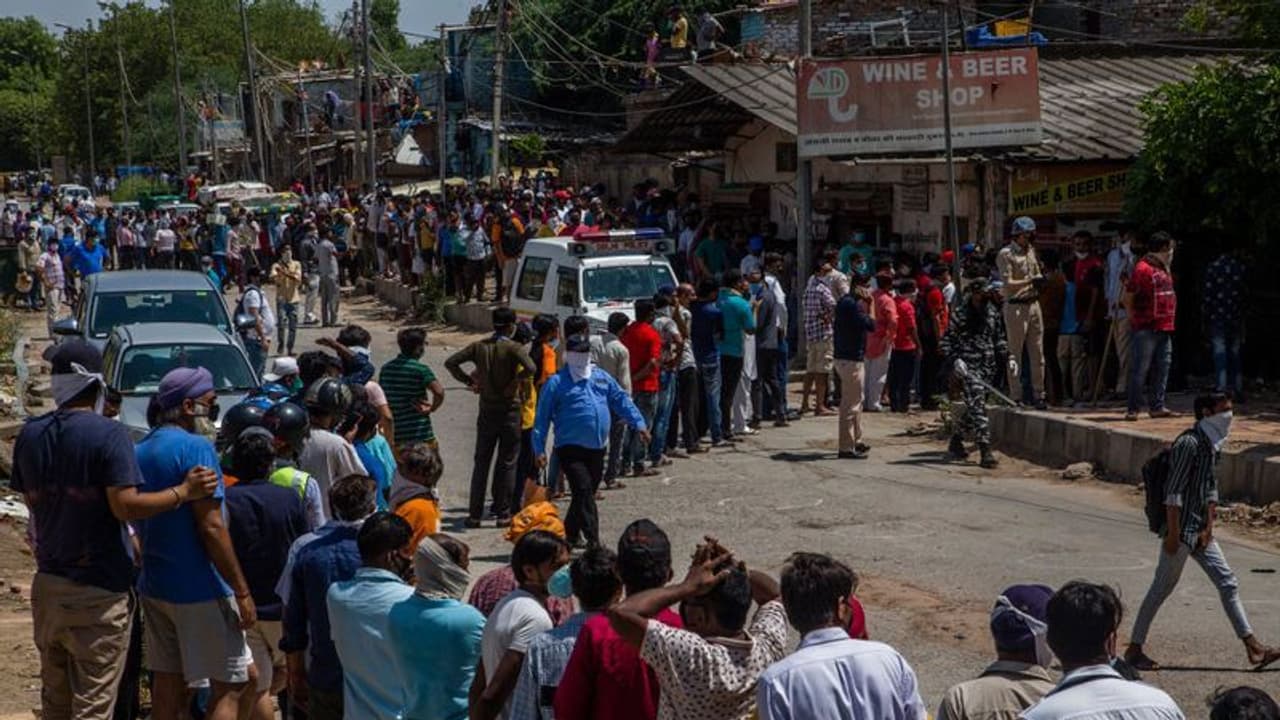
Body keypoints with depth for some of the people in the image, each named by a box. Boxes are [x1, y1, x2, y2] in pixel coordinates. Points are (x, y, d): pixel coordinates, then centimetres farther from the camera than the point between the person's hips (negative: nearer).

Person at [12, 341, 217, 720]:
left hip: (47, 585, 6)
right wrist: (184, 492, -12)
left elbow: (29, 499, 14)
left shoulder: (29, 435, 5)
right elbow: (126, 506, -21)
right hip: (98, 593, -6)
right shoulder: (109, 434, -14)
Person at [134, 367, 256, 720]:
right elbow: (211, 526, -19)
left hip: (154, 585, 8)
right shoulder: (195, 447, -15)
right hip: (199, 589, -8)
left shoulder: (141, 450, 10)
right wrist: (242, 591, -17)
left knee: (168, 680, 13)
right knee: (230, 684, -2)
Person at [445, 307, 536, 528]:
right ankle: (503, 513, 6)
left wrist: (469, 381, 1)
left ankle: (475, 514, 9)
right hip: (509, 411, -4)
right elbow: (531, 368, -29)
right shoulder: (512, 348, -12)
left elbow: (450, 363, -3)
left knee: (481, 463, 10)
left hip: (486, 412, 4)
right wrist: (515, 381, -14)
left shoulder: (479, 347, 1)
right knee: (507, 464, 5)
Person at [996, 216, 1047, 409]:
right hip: (1016, 306, -7)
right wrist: (1029, 281, -24)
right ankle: (1016, 395, 0)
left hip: (1033, 304, 7)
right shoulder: (1006, 254, -7)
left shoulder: (1031, 251, 16)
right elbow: (1007, 284, -15)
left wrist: (1039, 280, 0)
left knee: (1037, 352, 7)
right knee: (1015, 353, -3)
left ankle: (1038, 394, 12)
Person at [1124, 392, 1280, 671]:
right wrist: (1173, 534, -21)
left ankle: (1254, 649, 11)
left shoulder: (1212, 444, 10)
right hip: (1182, 529, -9)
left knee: (1228, 583, 8)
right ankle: (1134, 648, 9)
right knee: (1162, 588, -1)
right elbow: (1174, 492, -21)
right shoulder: (1189, 443, -18)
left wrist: (1208, 528, 6)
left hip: (1200, 530, 9)